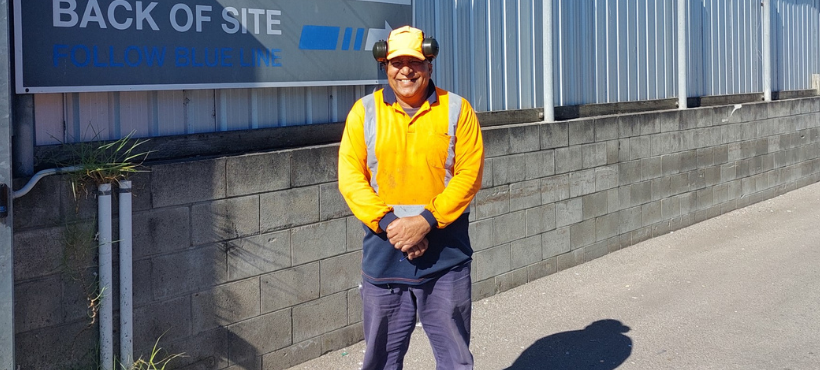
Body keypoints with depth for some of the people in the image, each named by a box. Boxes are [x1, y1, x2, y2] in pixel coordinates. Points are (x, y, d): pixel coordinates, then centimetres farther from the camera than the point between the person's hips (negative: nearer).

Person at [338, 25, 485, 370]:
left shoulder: (457, 109, 1)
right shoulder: (364, 111, 3)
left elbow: (469, 174, -5)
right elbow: (350, 177, -2)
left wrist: (426, 220, -16)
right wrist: (389, 223, -14)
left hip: (446, 252, -1)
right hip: (383, 248, 1)